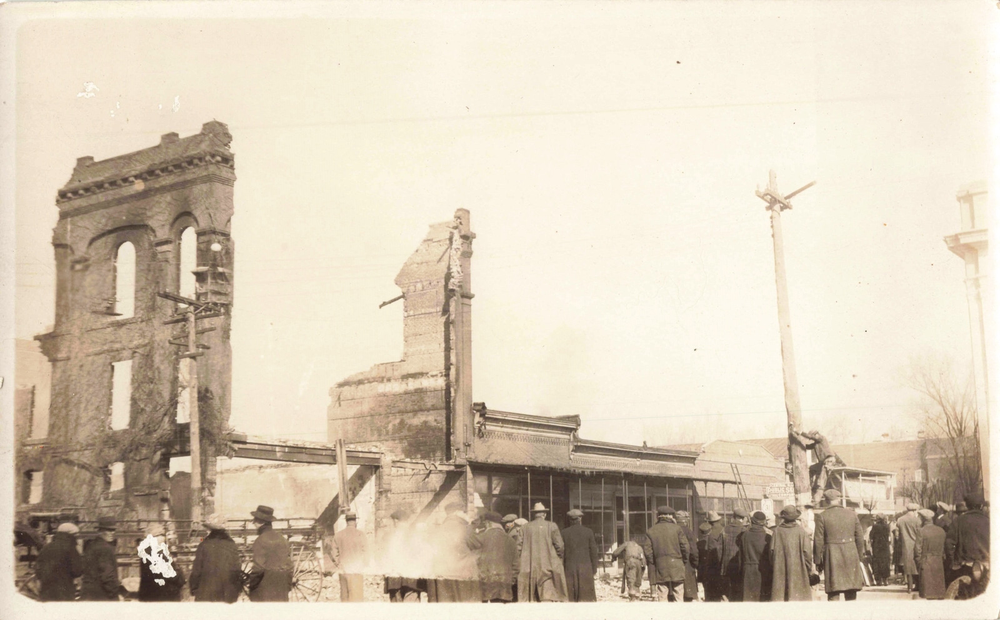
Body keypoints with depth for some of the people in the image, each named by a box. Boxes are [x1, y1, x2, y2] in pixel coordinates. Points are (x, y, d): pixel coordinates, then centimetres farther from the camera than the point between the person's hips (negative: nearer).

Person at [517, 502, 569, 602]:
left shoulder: (526, 527, 3)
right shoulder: (551, 526, -2)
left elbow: (519, 546, 2)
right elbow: (559, 546, -4)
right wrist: (559, 559, 12)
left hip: (529, 568, 2)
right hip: (548, 566, -2)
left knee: (530, 598, 6)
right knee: (547, 596, -4)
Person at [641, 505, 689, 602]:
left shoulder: (651, 531, 5)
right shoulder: (677, 528, 1)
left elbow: (647, 551, -1)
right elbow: (685, 547, -3)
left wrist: (653, 564, 9)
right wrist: (684, 563, 9)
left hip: (660, 571, 1)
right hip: (677, 570, -1)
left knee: (662, 599, 2)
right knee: (677, 599, 3)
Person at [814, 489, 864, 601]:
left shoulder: (822, 517, -4)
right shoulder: (851, 514, 5)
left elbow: (818, 541, -5)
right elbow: (860, 538, 8)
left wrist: (818, 561, 3)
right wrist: (859, 556, 18)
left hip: (832, 558, -3)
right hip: (851, 556, 3)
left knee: (833, 593, 0)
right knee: (851, 595, 11)